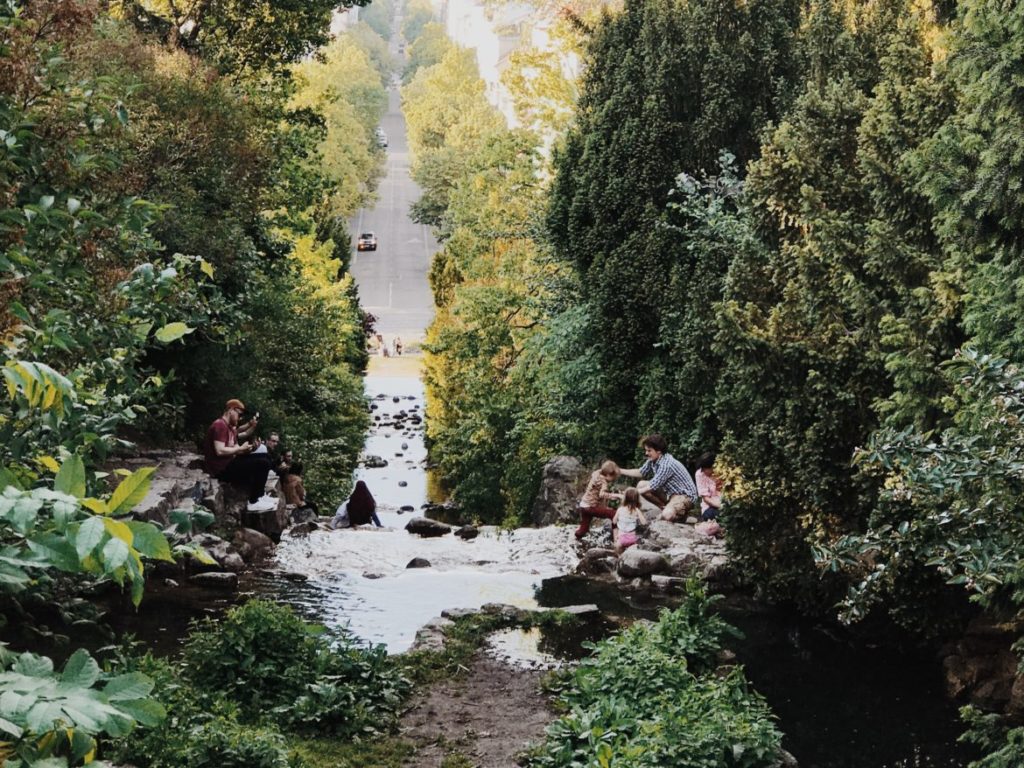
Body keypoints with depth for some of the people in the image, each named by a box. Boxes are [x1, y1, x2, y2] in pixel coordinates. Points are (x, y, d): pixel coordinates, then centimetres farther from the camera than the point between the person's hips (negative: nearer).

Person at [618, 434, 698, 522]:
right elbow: (640, 473, 15)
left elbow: (652, 486, -28)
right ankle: (665, 508, 7)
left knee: (667, 516, -35)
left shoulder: (667, 464, -29)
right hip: (670, 492, 9)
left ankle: (683, 512, 0)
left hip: (685, 495, -9)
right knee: (641, 485, 2)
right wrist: (619, 470, 7)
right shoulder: (652, 461, -2)